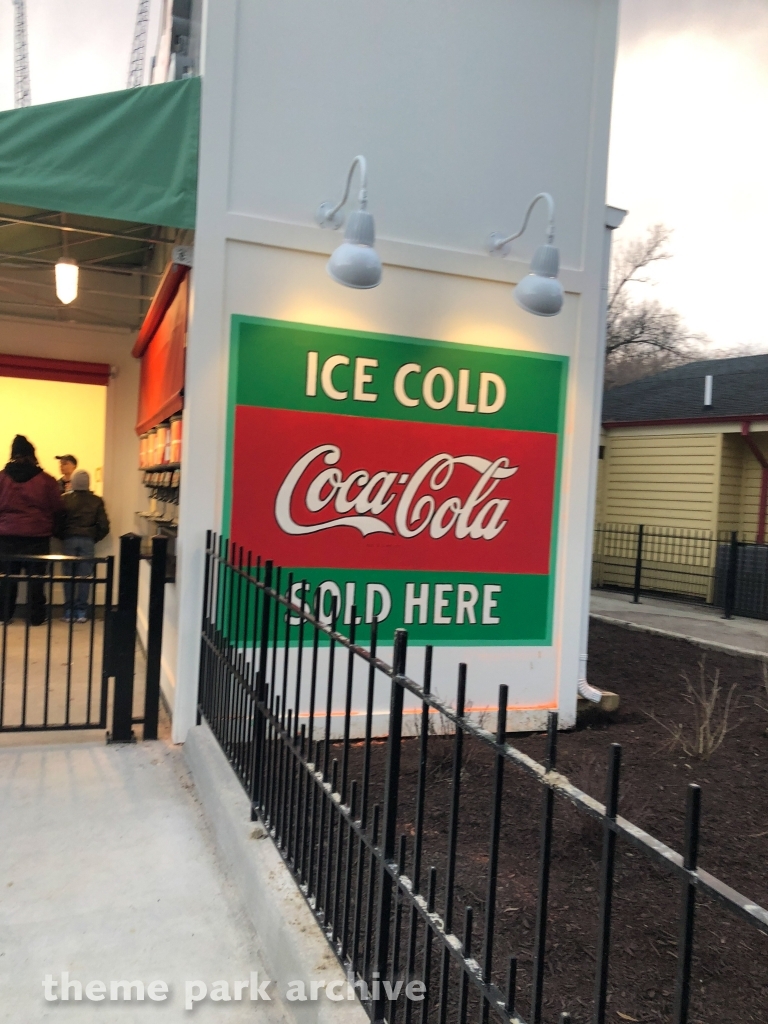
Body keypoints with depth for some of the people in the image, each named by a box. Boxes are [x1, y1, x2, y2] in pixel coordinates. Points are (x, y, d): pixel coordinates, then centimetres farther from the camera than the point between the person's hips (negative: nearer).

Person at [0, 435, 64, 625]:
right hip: (37, 536, -1)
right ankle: (36, 617, 6)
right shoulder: (46, 479, -3)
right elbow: (57, 509, 1)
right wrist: (50, 529, 16)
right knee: (35, 577, 4)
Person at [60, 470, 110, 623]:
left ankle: (69, 611, 6)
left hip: (69, 540, 0)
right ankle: (81, 611, 3)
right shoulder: (96, 501, 0)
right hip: (87, 540, 0)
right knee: (85, 576, 3)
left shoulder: (65, 499, -2)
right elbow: (104, 526, -2)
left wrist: (62, 536, 13)